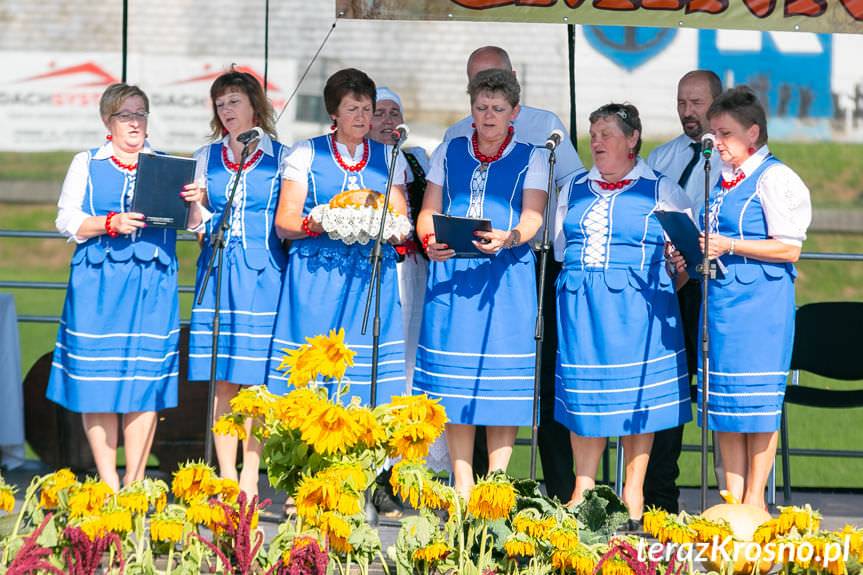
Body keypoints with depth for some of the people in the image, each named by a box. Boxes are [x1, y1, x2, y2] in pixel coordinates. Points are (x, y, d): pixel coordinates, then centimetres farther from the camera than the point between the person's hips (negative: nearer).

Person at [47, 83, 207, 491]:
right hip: (98, 286, -1)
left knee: (146, 379, -2)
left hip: (152, 285, 1)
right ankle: (108, 484, 3)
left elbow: (194, 224, 8)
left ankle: (135, 485, 3)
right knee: (97, 380, -3)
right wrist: (111, 224, -14)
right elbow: (67, 221, 2)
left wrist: (193, 203, -14)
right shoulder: (87, 164, 10)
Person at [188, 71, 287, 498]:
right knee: (222, 380, 1)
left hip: (262, 271, -2)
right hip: (218, 270, 2)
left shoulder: (281, 157, 5)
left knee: (254, 378, -3)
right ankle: (227, 477, 5)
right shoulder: (206, 158, 12)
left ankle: (250, 479, 2)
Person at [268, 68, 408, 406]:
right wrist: (318, 225, -18)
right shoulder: (306, 154, 8)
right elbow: (284, 223, 2)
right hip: (315, 281, -2)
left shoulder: (389, 158, 15)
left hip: (372, 281, 2)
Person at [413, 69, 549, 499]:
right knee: (453, 378, -2)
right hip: (450, 272, 2)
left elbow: (532, 217, -5)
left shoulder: (530, 158, 7)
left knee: (502, 378, -6)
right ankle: (462, 485, 2)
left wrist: (508, 238, -26)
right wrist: (430, 241, -11)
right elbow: (429, 211, 12)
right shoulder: (448, 153, 15)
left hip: (507, 274, -2)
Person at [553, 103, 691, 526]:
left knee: (637, 398, -1)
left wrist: (658, 292, -3)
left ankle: (633, 496, 4)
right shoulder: (574, 189, 16)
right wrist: (583, 282, 9)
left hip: (636, 309, -3)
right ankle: (582, 494, 9)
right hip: (580, 306, 4)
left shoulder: (661, 190, 3)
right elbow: (558, 247, 21)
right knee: (583, 395, 3)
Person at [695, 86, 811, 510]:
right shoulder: (721, 180, 16)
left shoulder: (775, 178, -8)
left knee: (757, 401, -4)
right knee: (723, 399, 7)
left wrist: (728, 246, -17)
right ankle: (732, 498, 12)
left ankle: (754, 500, 0)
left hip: (761, 301, -8)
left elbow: (788, 249, -13)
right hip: (720, 297, 8)